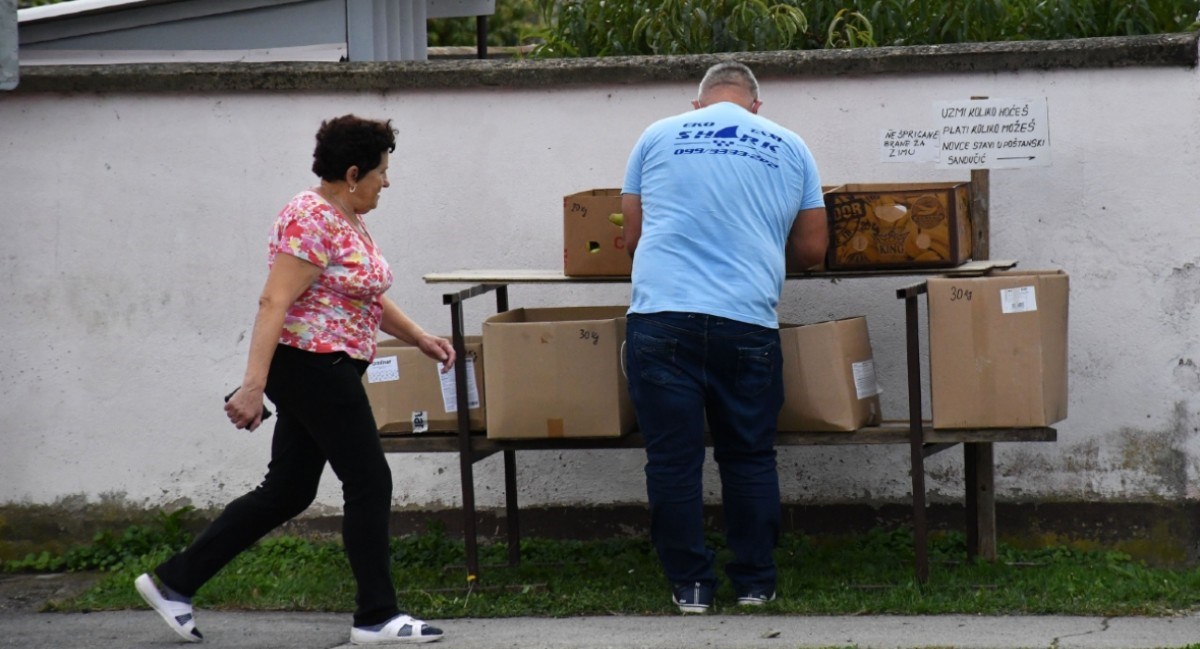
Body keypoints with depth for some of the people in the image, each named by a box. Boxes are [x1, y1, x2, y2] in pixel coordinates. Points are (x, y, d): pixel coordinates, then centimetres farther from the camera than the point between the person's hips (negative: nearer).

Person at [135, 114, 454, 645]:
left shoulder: (346, 219, 14)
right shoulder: (311, 220, -17)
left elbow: (367, 297, 27)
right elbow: (275, 302, -24)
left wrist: (419, 338, 22)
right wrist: (253, 384, -29)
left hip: (322, 372, 11)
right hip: (311, 365, -11)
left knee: (287, 491, 12)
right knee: (369, 482, -4)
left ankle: (173, 581, 17)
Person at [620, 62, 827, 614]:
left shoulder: (658, 137, 12)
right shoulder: (789, 148, 14)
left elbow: (632, 236, 17)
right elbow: (811, 249, 17)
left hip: (661, 316, -1)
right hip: (748, 323, 1)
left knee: (673, 459, 4)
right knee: (750, 457, 12)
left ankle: (690, 586, 7)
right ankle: (755, 583, 15)